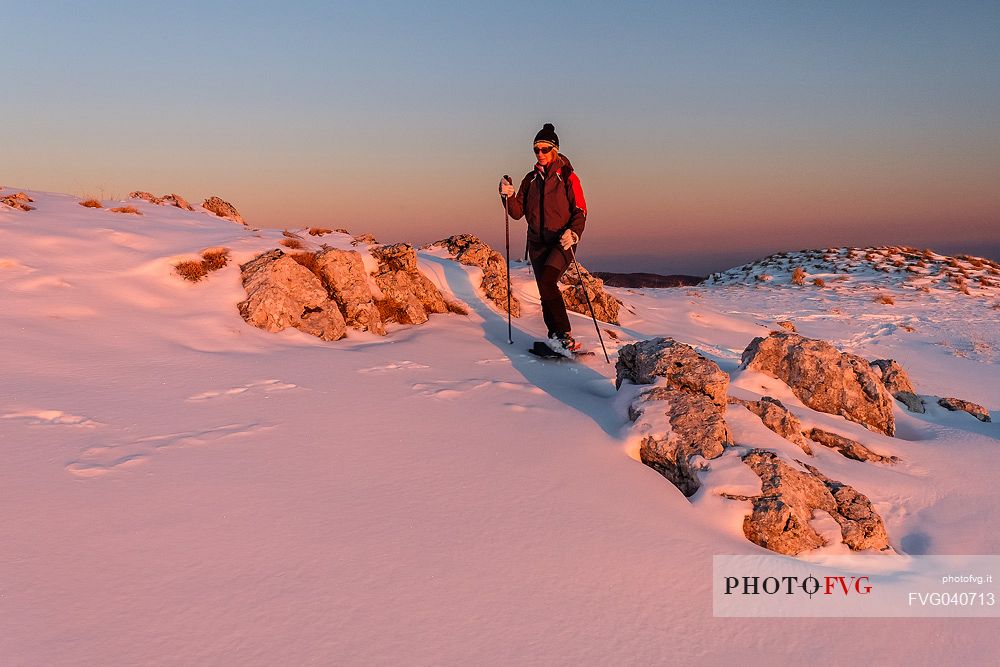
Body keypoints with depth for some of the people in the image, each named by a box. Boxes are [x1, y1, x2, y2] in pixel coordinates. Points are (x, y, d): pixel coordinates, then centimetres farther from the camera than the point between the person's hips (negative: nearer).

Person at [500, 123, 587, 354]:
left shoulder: (567, 176, -1)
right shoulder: (531, 179, 13)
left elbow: (580, 210, -5)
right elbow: (518, 212, 10)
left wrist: (573, 233, -22)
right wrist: (509, 197, -10)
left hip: (562, 241, -5)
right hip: (537, 243, 5)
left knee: (546, 281, -25)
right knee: (546, 291, 2)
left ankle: (565, 335, -23)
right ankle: (556, 337, 12)